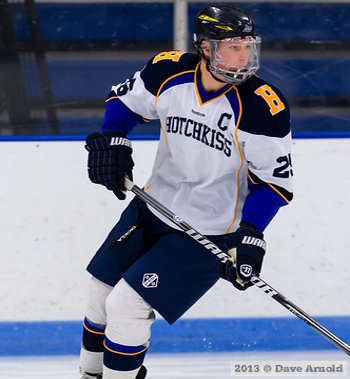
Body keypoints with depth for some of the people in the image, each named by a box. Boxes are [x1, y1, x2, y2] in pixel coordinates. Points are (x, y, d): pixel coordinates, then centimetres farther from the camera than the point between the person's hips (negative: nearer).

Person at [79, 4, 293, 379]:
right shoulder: (168, 71, -12)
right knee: (101, 291, 14)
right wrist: (111, 141, -9)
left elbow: (274, 180, -14)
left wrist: (249, 237, -22)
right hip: (154, 206, 5)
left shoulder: (263, 108, -23)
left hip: (210, 232, -5)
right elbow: (125, 98, 9)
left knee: (126, 306, -12)